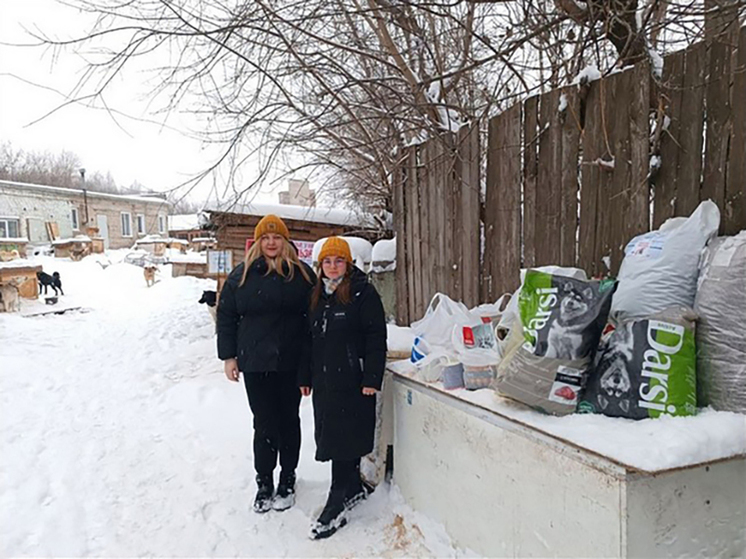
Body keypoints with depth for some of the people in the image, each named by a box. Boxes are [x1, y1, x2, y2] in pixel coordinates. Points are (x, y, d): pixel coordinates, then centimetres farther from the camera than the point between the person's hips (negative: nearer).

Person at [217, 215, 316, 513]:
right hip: (255, 364, 0)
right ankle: (264, 483, 22)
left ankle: (287, 481, 28)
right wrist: (228, 356, 3)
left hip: (292, 363, 0)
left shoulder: (302, 273, 2)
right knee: (264, 424, 4)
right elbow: (226, 316, 7)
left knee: (289, 421, 12)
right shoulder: (242, 274, 3)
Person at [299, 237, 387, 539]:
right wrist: (305, 377, 16)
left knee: (344, 436, -4)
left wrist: (371, 378, -17)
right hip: (324, 379, 7)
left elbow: (376, 338, -11)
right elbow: (309, 339, 18)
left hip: (352, 380, -7)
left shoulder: (363, 293, -6)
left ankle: (338, 503, 6)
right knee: (330, 433, 14)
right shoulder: (316, 296, 14)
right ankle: (354, 488, 31)